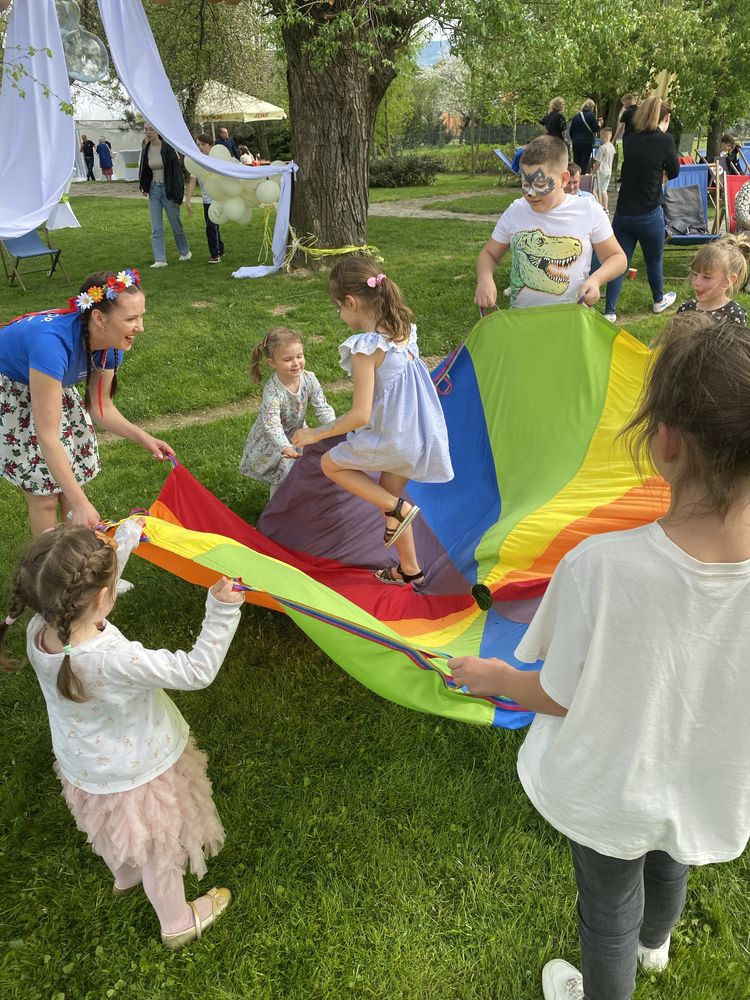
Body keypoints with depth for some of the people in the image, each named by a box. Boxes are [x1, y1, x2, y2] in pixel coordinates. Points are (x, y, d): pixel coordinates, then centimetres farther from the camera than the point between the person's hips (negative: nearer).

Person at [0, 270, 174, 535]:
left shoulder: (111, 345, -20)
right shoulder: (52, 342, -42)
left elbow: (101, 407, -5)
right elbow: (48, 436, -40)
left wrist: (144, 438, -19)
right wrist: (80, 503, -40)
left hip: (50, 384, 6)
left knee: (74, 476, 8)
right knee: (44, 493, -2)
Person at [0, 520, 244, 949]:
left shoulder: (42, 628, -24)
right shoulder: (112, 660, -45)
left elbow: (89, 586, -4)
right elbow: (196, 672, -35)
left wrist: (126, 535, 3)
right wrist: (222, 610, -35)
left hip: (86, 767, 6)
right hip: (137, 777, -6)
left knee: (120, 835, 38)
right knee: (159, 852, 24)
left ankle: (126, 877, 69)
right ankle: (178, 923, 51)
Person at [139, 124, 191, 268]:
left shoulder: (168, 148, -12)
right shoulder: (146, 150, 4)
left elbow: (177, 171, -12)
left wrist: (178, 193, -14)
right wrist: (144, 186, 7)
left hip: (168, 190, -5)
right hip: (154, 190, 5)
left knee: (176, 224, 8)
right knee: (156, 228, -2)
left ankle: (185, 252, 31)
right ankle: (160, 259, -2)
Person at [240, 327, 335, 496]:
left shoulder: (309, 379, -18)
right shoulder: (272, 391, -33)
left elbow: (323, 408, -18)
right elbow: (272, 425, -39)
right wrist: (286, 447, -55)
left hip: (297, 432, 5)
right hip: (271, 440, -5)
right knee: (285, 468, -12)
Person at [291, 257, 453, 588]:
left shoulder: (365, 348, -23)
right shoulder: (404, 329, 1)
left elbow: (360, 415, -25)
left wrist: (315, 434, -13)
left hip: (392, 438, -8)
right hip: (421, 432, 8)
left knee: (330, 463, 15)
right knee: (388, 494, 25)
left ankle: (398, 508, 7)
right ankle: (410, 570, 37)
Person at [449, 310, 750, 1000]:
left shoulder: (600, 567, -38)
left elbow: (558, 698, -22)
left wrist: (494, 677, -1)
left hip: (609, 790, -4)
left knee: (609, 912, 27)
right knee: (669, 867, 38)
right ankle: (654, 944, 71)